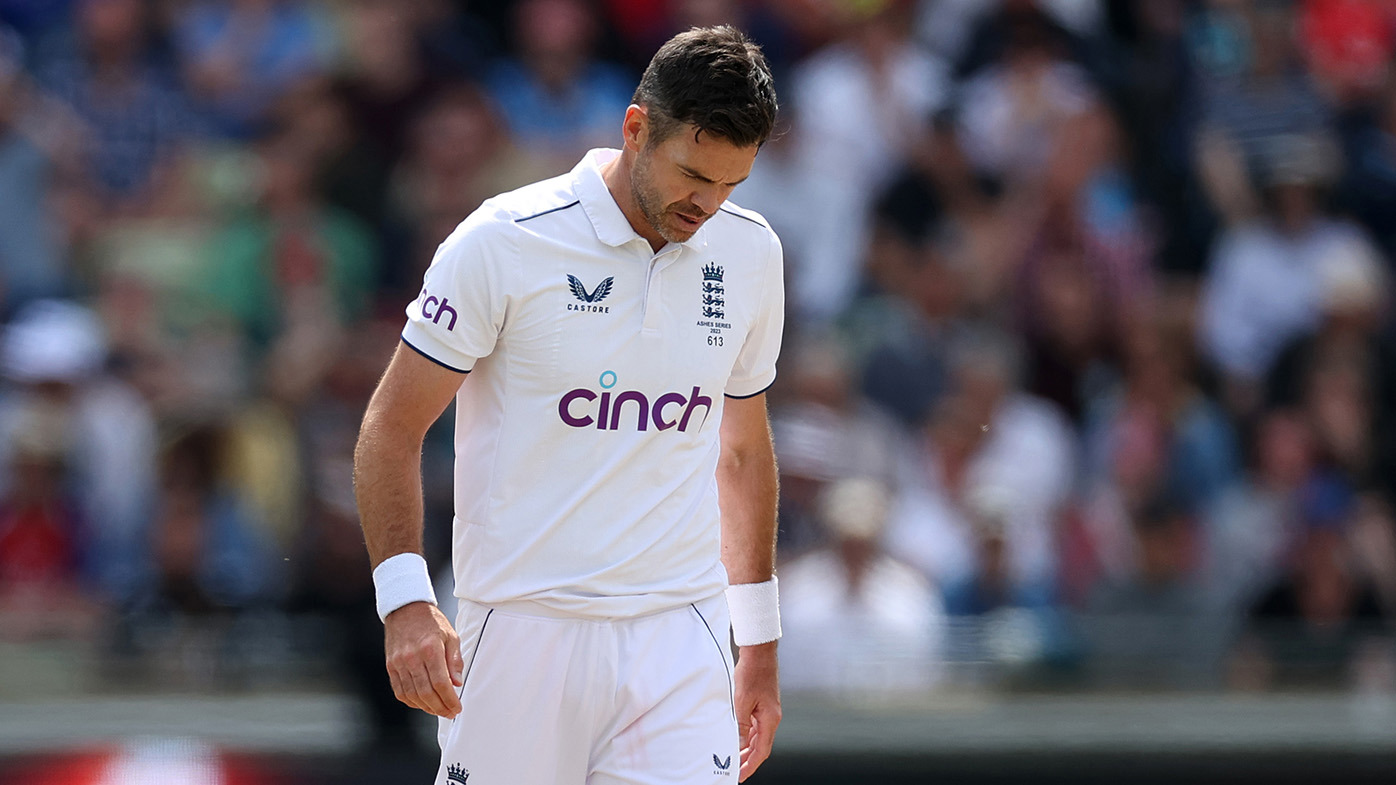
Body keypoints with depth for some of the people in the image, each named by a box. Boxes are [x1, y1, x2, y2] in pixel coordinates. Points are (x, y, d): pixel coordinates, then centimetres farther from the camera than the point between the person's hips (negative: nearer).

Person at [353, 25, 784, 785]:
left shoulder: (750, 253, 7)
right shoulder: (502, 244, -8)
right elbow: (392, 428, -4)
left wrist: (759, 645, 20)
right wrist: (405, 600, -16)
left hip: (681, 640, 3)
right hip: (522, 631, -3)